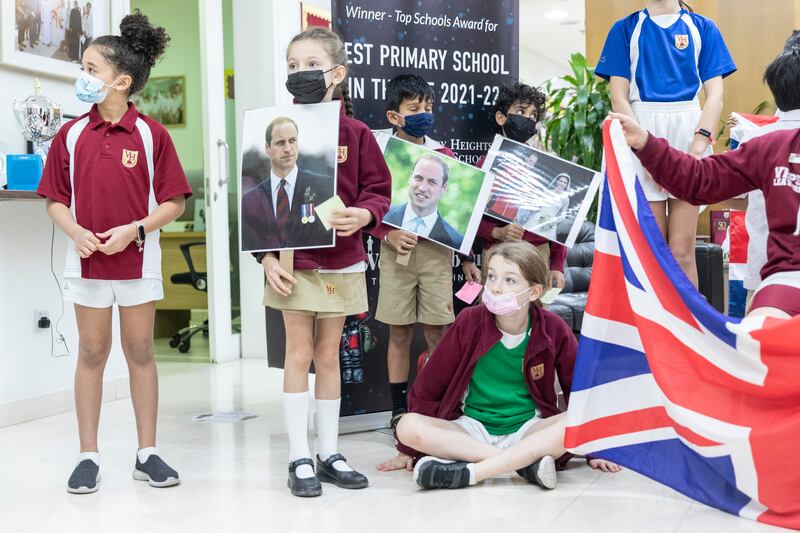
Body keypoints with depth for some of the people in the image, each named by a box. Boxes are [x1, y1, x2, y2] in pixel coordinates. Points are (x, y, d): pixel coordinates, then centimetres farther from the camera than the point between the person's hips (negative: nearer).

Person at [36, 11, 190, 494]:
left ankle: (148, 453, 17)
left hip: (138, 258, -2)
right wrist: (76, 232, -13)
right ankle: (89, 456, 15)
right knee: (92, 352, 7)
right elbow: (56, 200, 5)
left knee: (140, 351, 7)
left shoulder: (151, 134, -6)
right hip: (87, 258, 2)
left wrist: (133, 229, -17)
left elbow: (174, 202, -5)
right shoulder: (71, 134, 1)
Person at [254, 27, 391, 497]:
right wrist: (267, 257, -8)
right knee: (299, 353, 0)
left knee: (329, 354, 11)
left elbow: (379, 190, 2)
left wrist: (363, 214, -21)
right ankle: (300, 458, 8)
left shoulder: (356, 133, -2)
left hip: (342, 261, 1)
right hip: (292, 260, -1)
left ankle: (329, 452, 21)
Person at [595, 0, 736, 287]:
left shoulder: (702, 28, 11)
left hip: (689, 134, 0)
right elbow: (619, 97, 1)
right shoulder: (626, 29, 9)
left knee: (682, 251, -2)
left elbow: (715, 96, 4)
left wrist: (697, 150, -11)